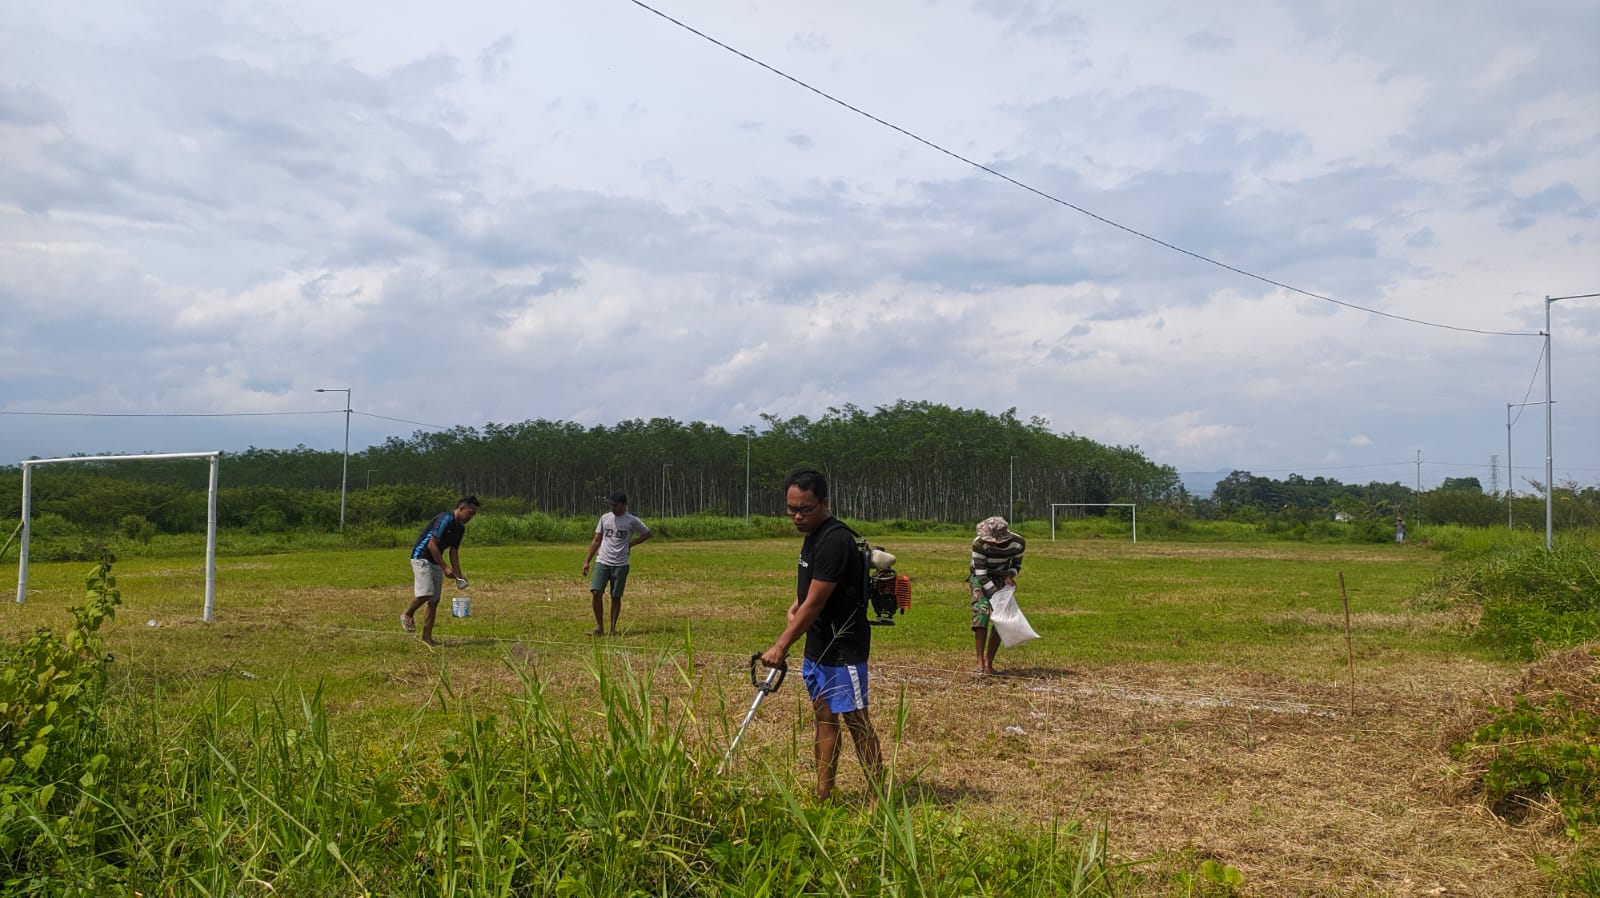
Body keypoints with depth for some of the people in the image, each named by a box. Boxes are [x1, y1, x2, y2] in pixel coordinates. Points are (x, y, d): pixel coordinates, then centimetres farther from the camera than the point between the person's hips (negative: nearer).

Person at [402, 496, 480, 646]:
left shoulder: (460, 527, 8)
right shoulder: (445, 519, -20)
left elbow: (454, 551, 14)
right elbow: (432, 545, -22)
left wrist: (459, 574, 6)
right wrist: (445, 567, -22)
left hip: (436, 562, 9)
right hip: (421, 557, -9)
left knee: (434, 600, 5)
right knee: (425, 593, -22)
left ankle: (427, 636, 9)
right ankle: (407, 615, 6)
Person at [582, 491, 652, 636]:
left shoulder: (632, 521, 0)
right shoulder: (605, 518, 8)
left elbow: (647, 533, 13)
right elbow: (596, 540, 12)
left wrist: (630, 544, 1)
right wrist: (587, 561, 6)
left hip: (620, 564, -2)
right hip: (602, 562, 2)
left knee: (616, 597, 3)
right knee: (596, 592, -12)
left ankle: (613, 628, 15)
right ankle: (599, 626, 0)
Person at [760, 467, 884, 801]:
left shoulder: (834, 541, -22)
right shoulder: (814, 535, 9)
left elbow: (815, 603, -22)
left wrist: (780, 646, -18)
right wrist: (795, 608, 5)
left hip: (844, 650, -9)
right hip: (818, 646, 9)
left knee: (856, 720, -3)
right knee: (825, 718, 13)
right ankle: (823, 798, 20)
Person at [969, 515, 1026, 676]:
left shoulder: (1018, 543, -22)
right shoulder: (979, 543, -30)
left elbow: (1016, 565, -1)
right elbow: (981, 574, -25)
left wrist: (1010, 576, -22)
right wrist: (996, 595, -30)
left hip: (1001, 578, 3)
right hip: (980, 578, -3)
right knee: (981, 612, -22)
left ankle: (989, 662, 1)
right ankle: (980, 662, -21)